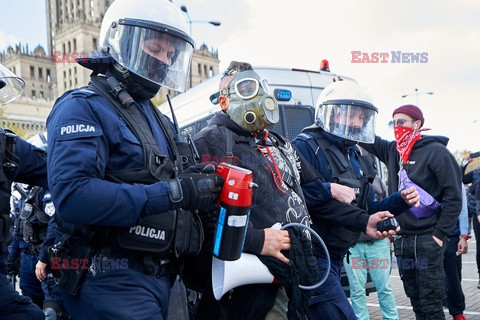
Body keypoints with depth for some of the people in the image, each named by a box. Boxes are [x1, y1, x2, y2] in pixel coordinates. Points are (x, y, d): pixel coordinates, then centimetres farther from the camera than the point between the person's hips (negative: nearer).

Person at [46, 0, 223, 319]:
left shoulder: (161, 121, 17)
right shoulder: (83, 107, -10)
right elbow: (72, 196, -25)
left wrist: (203, 184, -2)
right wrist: (175, 192, -24)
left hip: (159, 277, 8)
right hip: (113, 282, -8)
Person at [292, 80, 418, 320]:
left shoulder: (357, 158, 16)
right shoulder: (306, 146, -12)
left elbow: (367, 210, 20)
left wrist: (401, 201, 8)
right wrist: (328, 191, -28)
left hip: (335, 256, 9)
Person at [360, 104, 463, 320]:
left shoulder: (435, 151, -8)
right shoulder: (392, 150, 9)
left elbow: (454, 196, -10)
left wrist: (439, 235, -12)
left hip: (428, 240, -6)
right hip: (402, 239, 6)